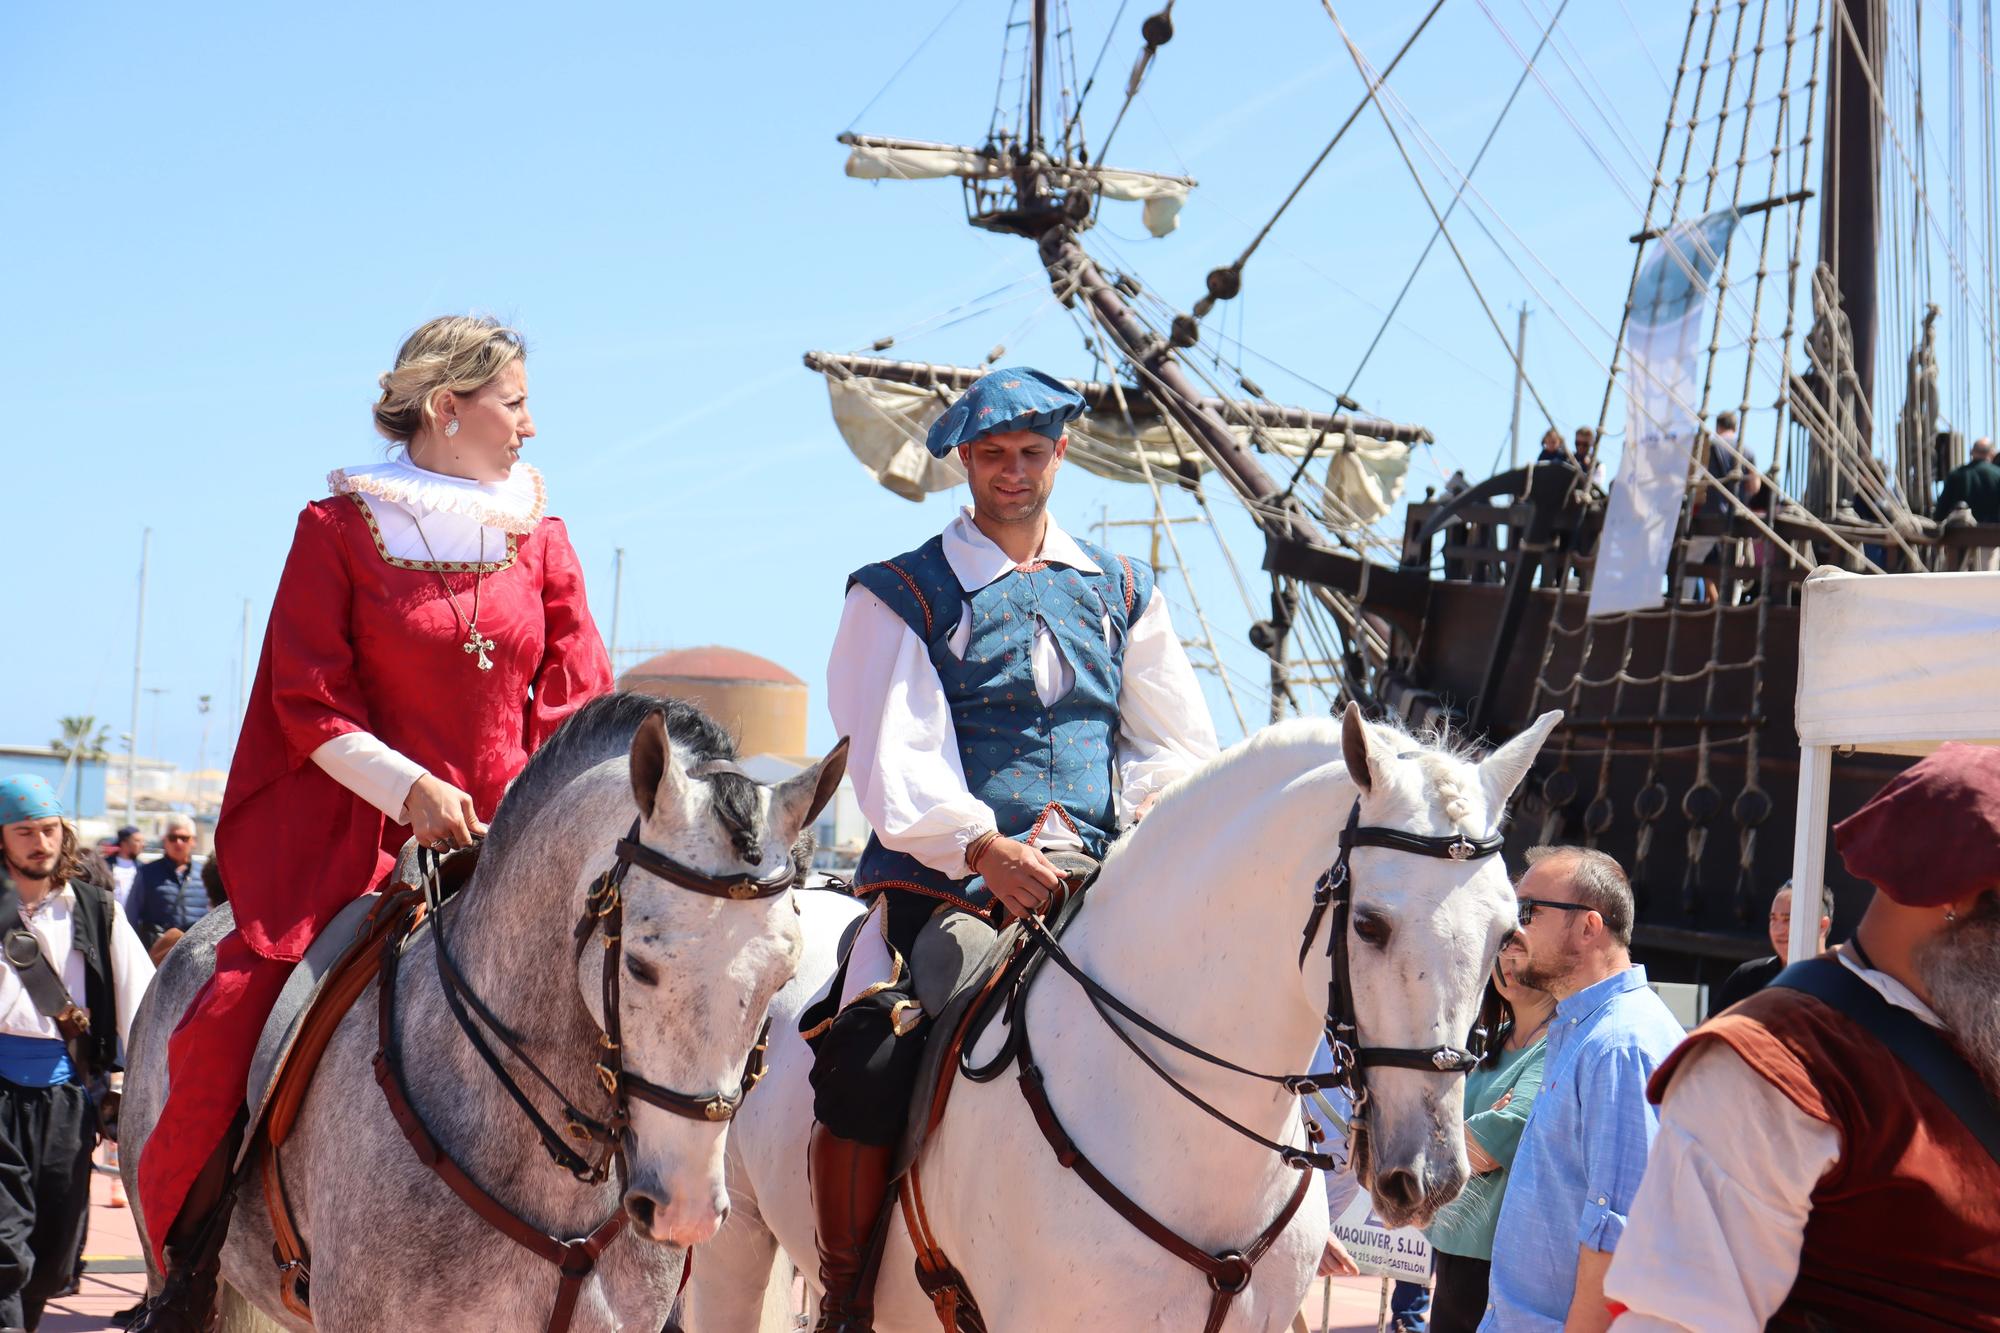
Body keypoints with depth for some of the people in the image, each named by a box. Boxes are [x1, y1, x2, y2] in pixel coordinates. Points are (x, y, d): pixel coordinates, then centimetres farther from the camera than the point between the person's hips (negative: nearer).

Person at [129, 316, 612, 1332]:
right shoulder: (339, 528, 2)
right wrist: (409, 789, -15)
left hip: (512, 841, 3)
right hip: (359, 836, -3)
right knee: (232, 1031, -16)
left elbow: (577, 700, 10)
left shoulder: (539, 540, 11)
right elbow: (308, 701, -2)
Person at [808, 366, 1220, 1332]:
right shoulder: (903, 595, 6)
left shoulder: (1120, 593, 18)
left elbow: (1181, 745, 15)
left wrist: (1088, 829, -2)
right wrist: (987, 847, -21)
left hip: (1094, 888, 3)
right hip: (944, 885, -3)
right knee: (866, 1066, -25)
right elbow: (893, 762, -5)